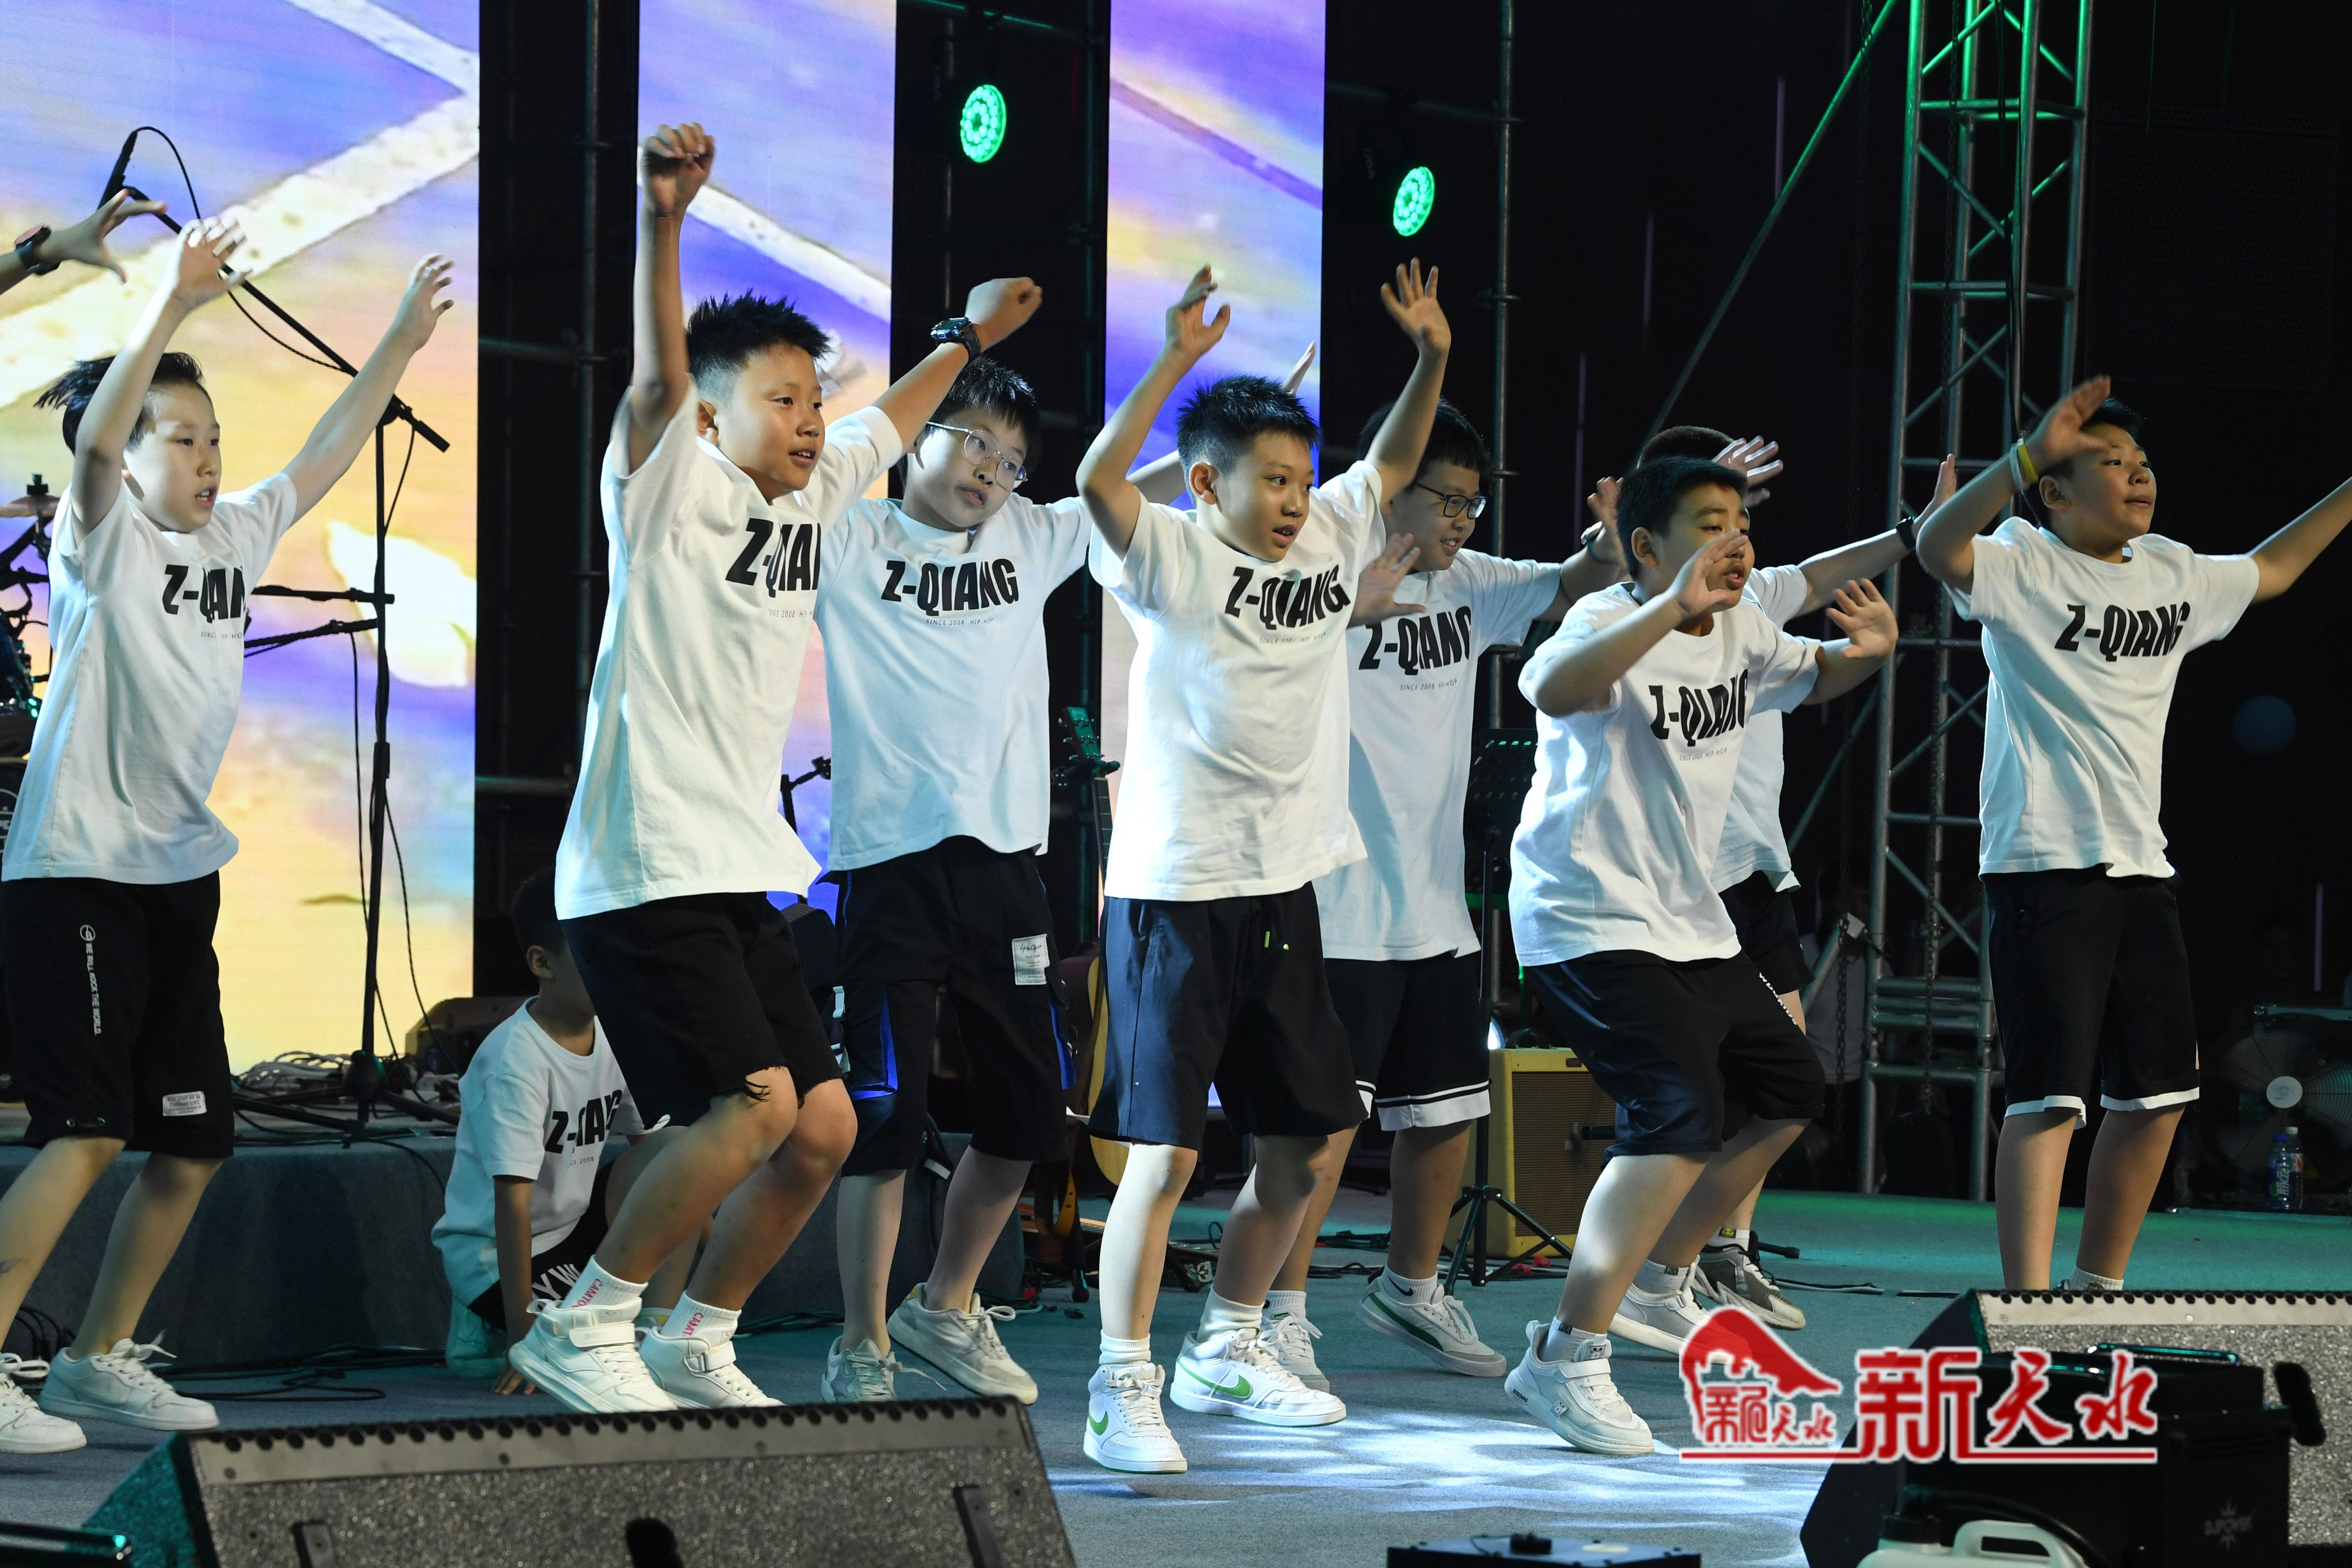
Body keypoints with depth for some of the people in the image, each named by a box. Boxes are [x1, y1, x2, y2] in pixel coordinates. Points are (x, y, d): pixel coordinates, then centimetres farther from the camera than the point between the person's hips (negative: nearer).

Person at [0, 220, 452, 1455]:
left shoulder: (233, 539, 12)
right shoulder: (102, 540, -7)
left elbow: (324, 459, 22)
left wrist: (401, 343, 19)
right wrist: (173, 305, -36)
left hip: (180, 879, 8)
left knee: (190, 1143, 10)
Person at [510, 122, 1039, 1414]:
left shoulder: (811, 496, 13)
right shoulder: (673, 487, -8)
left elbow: (890, 425, 34)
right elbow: (658, 375, -27)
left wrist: (970, 336, 45)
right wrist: (663, 216, -42)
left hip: (740, 872, 9)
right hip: (645, 867, -9)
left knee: (823, 1126, 6)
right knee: (758, 1104, -20)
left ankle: (696, 1343, 21)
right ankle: (582, 1331, -9)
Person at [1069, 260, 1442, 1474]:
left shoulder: (1329, 539, 8)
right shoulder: (1172, 557, -10)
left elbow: (1392, 464, 21)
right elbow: (1099, 479, -27)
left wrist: (1431, 357, 5)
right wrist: (1175, 363, -33)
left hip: (1283, 889, 7)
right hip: (1173, 889, -7)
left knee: (1306, 1145, 13)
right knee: (1166, 1149, -10)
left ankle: (1225, 1351, 30)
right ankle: (1122, 1388, -6)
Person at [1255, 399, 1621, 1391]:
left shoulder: (1467, 586, 10)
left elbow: (1571, 587, 12)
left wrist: (1619, 546, -10)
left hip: (1436, 907, 8)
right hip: (1342, 910, -8)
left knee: (1446, 1113, 15)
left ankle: (1410, 1291, 32)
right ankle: (1283, 1313, 0)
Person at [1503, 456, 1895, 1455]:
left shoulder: (1738, 631, 7)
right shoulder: (1611, 623, -19)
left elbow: (1813, 676, 26)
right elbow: (1553, 690, -42)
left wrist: (1869, 649, 1)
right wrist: (1674, 607, -53)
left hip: (1692, 926, 10)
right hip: (1592, 924, -10)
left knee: (1788, 1093, 20)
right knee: (1683, 1120, -25)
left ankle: (1656, 1285, 34)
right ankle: (1565, 1358, -21)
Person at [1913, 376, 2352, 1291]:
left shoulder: (2172, 574, 15)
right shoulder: (2026, 566, -8)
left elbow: (2268, 571, 35)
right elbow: (1939, 550, -30)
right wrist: (2028, 456, -43)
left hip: (2142, 871, 8)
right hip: (2045, 871, -8)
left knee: (2157, 1093, 13)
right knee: (2050, 1095, -14)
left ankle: (2098, 1286, 26)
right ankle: (2026, 1309, -16)